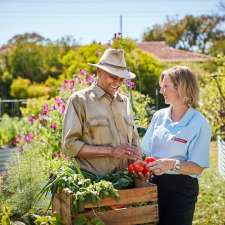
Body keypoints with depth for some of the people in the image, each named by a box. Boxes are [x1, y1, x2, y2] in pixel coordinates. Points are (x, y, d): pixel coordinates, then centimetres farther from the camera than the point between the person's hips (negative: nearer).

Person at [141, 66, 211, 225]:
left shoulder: (199, 124, -12)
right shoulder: (159, 116, 4)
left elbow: (198, 168, -14)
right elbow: (146, 151, 8)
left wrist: (172, 164, -29)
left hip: (182, 188, -5)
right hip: (155, 183, 5)